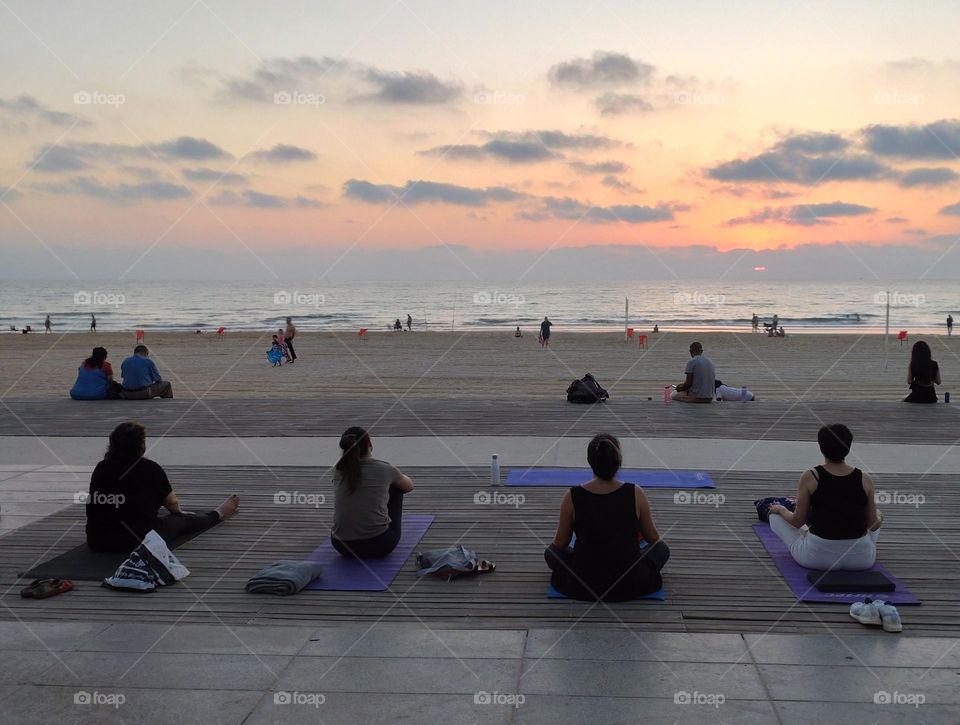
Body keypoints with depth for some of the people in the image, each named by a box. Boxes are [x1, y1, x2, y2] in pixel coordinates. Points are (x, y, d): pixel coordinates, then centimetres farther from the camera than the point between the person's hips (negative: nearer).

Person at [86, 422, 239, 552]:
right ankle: (218, 514, 45)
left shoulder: (101, 468, 4)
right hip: (138, 542, -5)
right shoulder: (149, 468, -9)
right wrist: (179, 511, 33)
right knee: (182, 520, 19)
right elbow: (172, 502, 7)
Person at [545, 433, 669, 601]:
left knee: (552, 551, 29)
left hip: (582, 587, 0)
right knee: (662, 548, 28)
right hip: (630, 586, 0)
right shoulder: (636, 494, -10)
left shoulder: (572, 497, -10)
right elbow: (653, 538, 7)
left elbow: (560, 543, 5)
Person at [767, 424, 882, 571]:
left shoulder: (810, 477, -10)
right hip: (860, 559, 3)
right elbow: (873, 525, 5)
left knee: (776, 516, 23)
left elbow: (798, 522, -3)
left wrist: (781, 510, 18)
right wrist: (878, 517, 28)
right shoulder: (865, 480, -5)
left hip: (816, 556, -3)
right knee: (877, 518, 35)